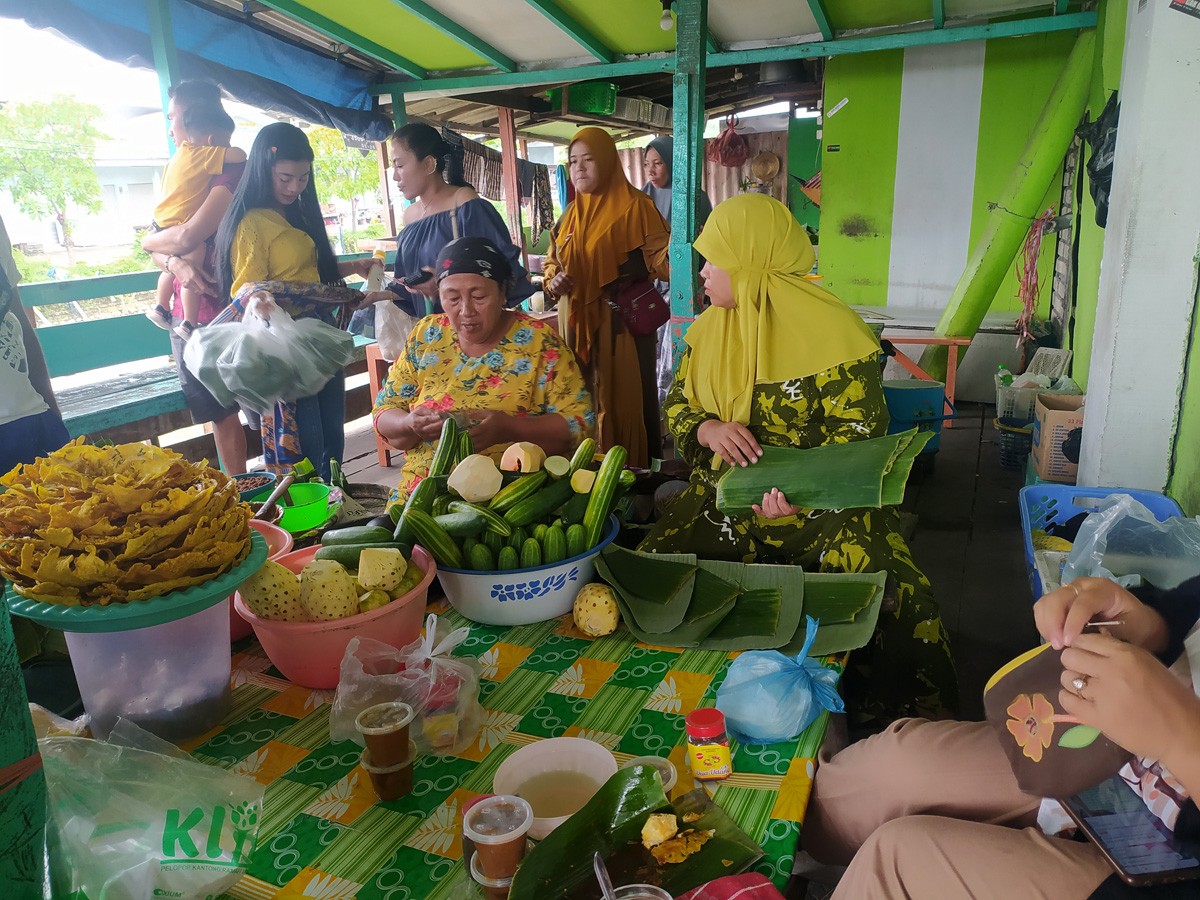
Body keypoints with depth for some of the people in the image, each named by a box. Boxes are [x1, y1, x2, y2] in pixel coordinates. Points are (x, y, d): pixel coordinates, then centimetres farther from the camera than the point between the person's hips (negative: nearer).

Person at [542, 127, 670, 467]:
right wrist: (553, 282, -1)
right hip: (578, 324, 6)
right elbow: (552, 263, 20)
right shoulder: (571, 215, 15)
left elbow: (658, 257, -13)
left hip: (622, 323, -6)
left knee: (625, 398, -3)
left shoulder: (634, 206, -4)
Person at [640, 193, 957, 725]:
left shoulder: (833, 329, -8)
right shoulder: (709, 329, 10)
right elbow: (677, 404, 14)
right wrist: (707, 428, -11)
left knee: (889, 596, -27)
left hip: (824, 502, -4)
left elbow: (858, 430, -11)